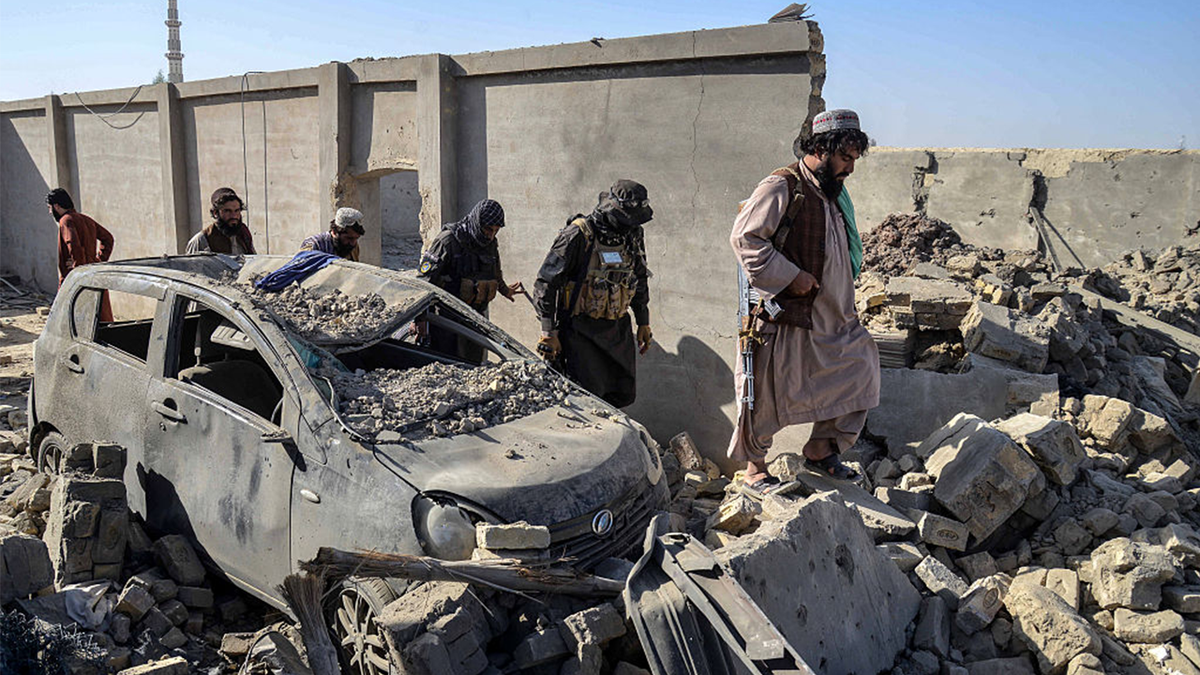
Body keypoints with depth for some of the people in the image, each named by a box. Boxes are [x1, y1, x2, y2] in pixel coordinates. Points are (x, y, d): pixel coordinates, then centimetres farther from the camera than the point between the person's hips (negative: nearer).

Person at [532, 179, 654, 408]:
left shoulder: (633, 235, 4)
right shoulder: (578, 236, -17)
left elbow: (640, 281, 20)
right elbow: (545, 284, -14)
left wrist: (643, 322, 20)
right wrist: (549, 333, -15)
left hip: (618, 328, 7)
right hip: (580, 330, -6)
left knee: (623, 394, 9)